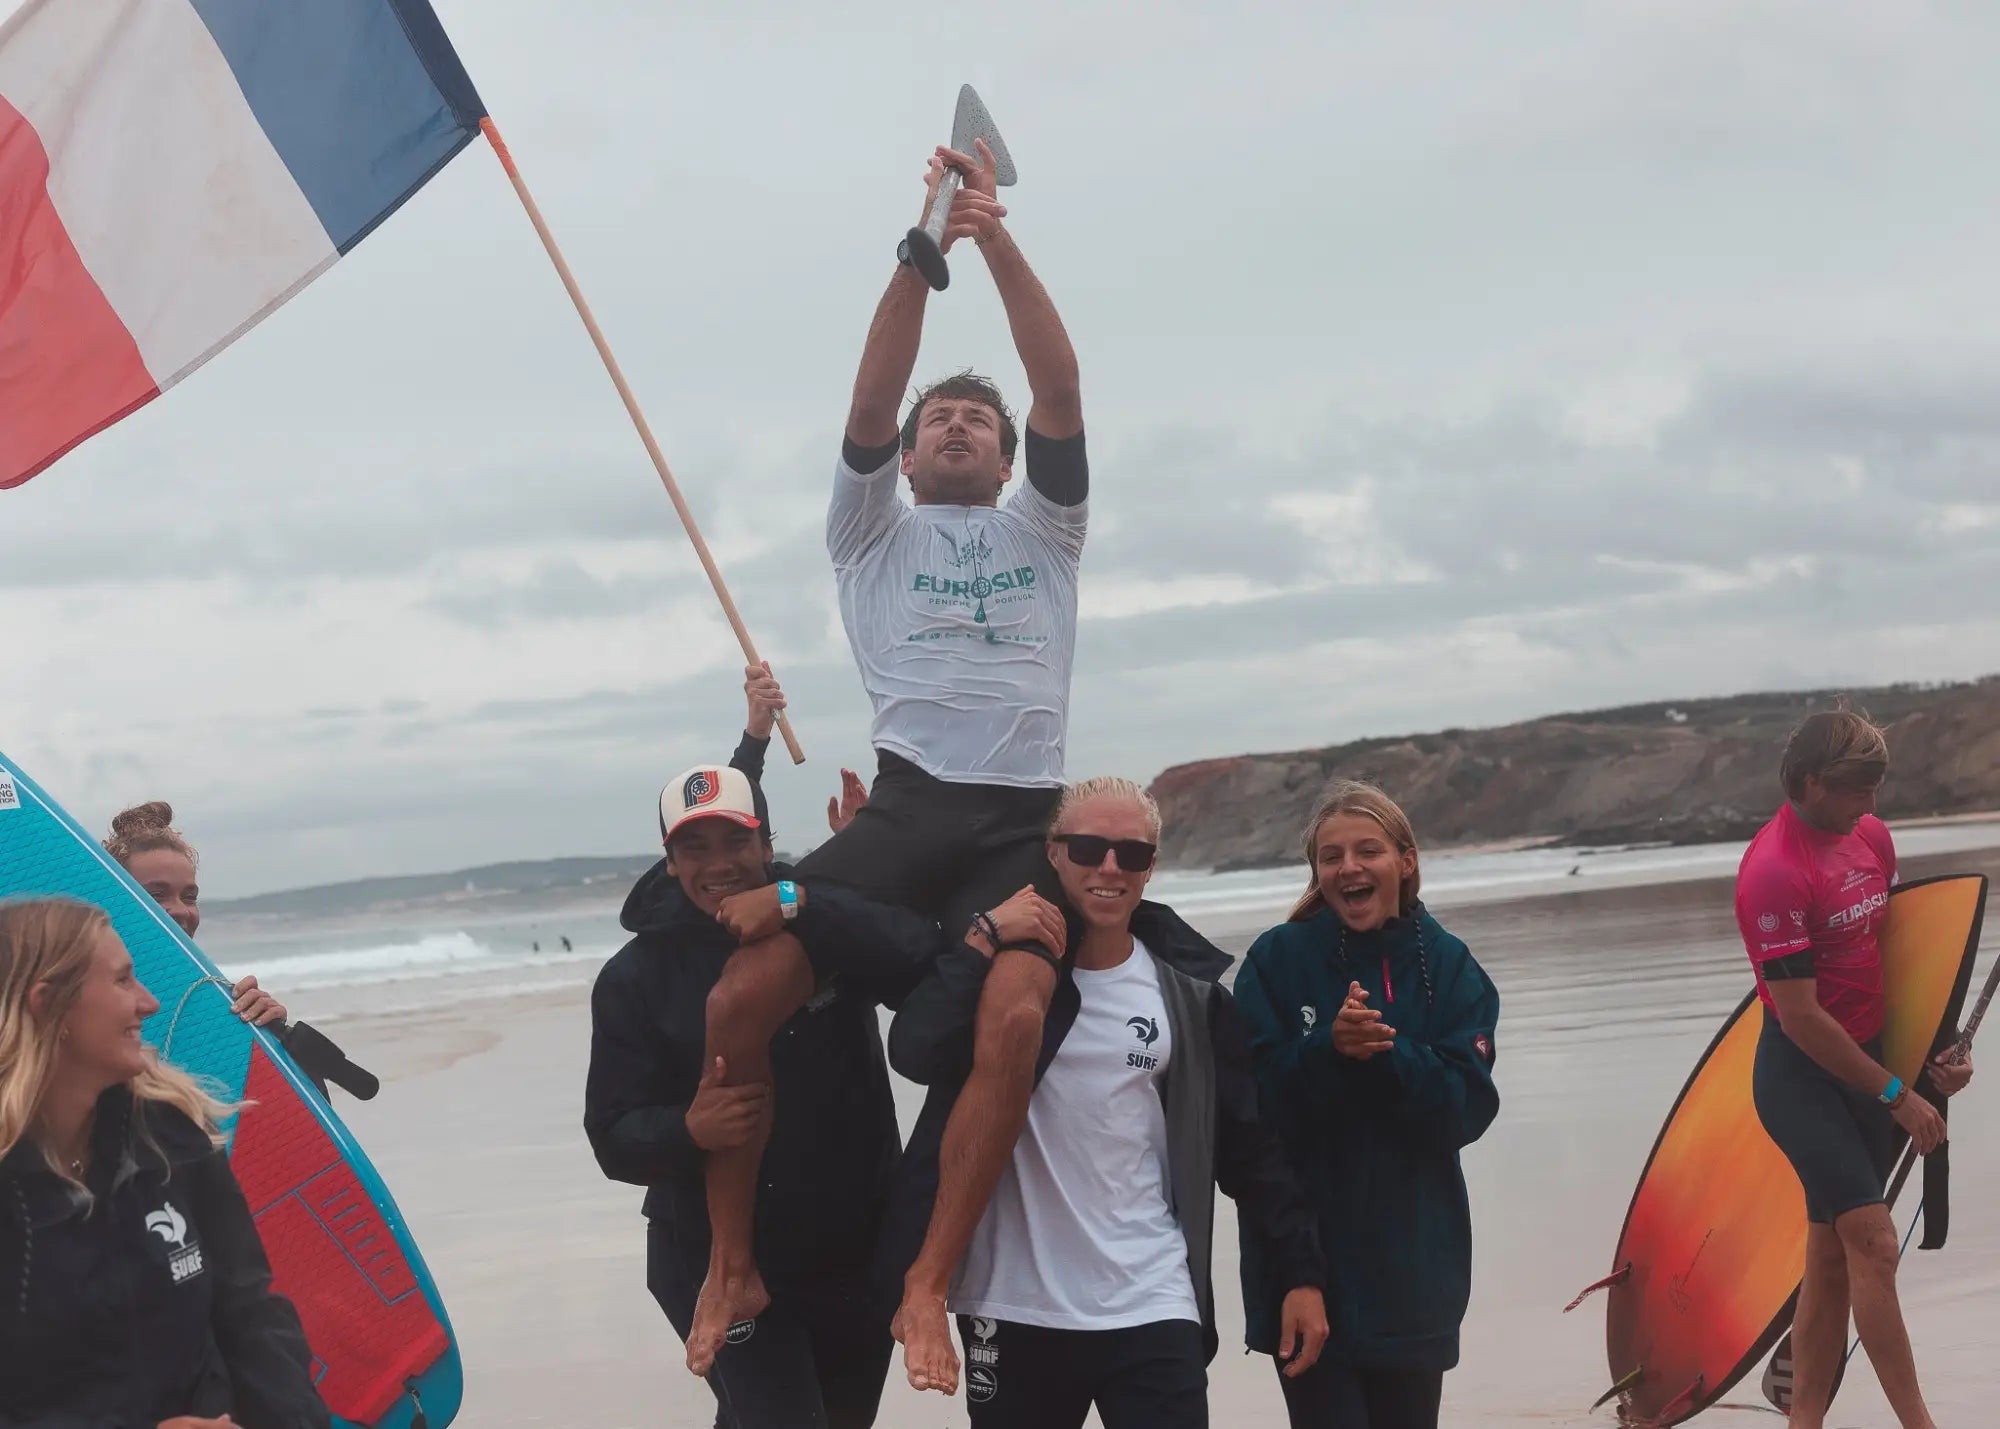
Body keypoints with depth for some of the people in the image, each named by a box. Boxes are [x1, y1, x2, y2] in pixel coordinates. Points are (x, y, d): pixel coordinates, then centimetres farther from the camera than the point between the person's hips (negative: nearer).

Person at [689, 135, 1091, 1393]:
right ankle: (734, 1262, 0)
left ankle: (928, 1284, -17)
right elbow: (868, 403, 5)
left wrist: (1000, 240, -3)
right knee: (744, 996, -19)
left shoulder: (1043, 532, 22)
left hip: (1024, 822, 0)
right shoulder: (874, 533, 22)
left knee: (1014, 1022, -29)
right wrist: (920, 254, -6)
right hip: (908, 807, 0)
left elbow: (1063, 388, 7)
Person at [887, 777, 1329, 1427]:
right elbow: (914, 1052, -18)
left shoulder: (1189, 992, 3)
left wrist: (1300, 1272, 4)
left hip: (1150, 1306, 0)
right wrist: (987, 938, -21)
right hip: (1012, 1304, 0)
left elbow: (1247, 1144, 7)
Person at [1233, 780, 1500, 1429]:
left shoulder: (1449, 967, 2)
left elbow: (1468, 1108, -7)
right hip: (1306, 1259, -2)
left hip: (1413, 1265, 2)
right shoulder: (1277, 960, -3)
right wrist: (1328, 1051, -25)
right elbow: (1252, 1101, -9)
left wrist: (1384, 1052, -21)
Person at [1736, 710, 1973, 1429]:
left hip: (1868, 1061, 7)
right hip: (1802, 1076, -7)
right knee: (1874, 1242, -13)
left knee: (1833, 1254, 9)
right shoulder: (1775, 871, -20)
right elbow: (1801, 1019, -19)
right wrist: (1895, 1096, -13)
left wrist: (1938, 1042, 8)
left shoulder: (1871, 836, 5)